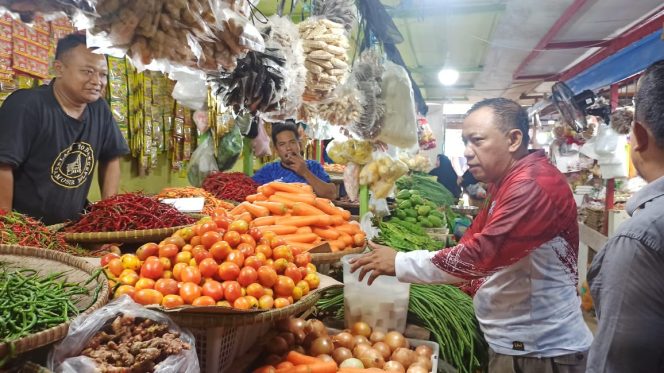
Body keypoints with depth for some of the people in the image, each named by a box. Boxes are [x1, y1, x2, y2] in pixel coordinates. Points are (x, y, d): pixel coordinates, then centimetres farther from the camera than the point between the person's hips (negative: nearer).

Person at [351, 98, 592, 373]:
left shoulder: (535, 184, -24)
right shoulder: (505, 184, 11)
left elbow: (484, 251, -31)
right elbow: (472, 241, 8)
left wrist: (400, 263, -25)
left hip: (542, 350, -8)